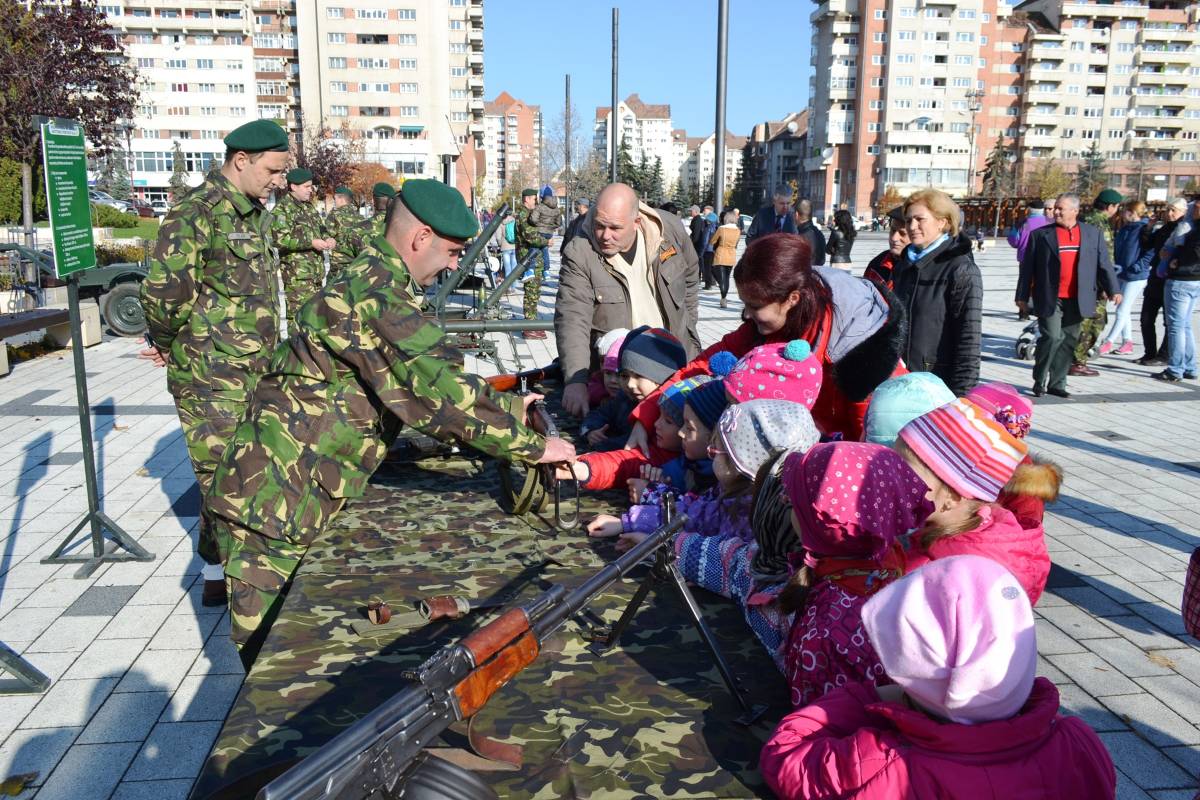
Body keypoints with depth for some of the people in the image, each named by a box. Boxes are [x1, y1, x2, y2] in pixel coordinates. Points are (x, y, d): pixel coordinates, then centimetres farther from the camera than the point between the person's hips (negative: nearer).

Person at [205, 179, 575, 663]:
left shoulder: (372, 282, 11)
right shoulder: (380, 298, -21)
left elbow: (417, 385, 17)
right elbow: (441, 393, -27)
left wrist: (505, 405, 14)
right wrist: (532, 446, -18)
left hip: (282, 496, 10)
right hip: (270, 501, -10)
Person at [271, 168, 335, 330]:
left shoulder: (308, 207, 19)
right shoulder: (282, 208, -9)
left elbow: (320, 229, 31)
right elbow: (280, 239, -21)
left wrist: (327, 239, 7)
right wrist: (311, 243, -21)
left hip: (316, 273, 9)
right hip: (297, 275, -9)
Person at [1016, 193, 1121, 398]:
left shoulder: (1093, 234, 10)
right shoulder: (1040, 235, 3)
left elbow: (1104, 263, 9)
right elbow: (1027, 268, 3)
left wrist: (1113, 289, 0)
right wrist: (1022, 296, 1)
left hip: (1077, 300, 3)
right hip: (1050, 299, -3)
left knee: (1069, 341, 7)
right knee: (1052, 337, -12)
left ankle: (1057, 384, 17)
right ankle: (1039, 381, 4)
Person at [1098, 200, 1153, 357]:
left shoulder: (1144, 231, -15)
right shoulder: (1123, 229, 8)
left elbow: (1150, 255, -17)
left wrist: (1131, 268, -21)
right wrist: (1116, 265, 7)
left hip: (1136, 277, -8)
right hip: (1122, 275, 8)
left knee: (1122, 311, -3)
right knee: (1125, 311, 13)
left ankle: (1108, 342, 2)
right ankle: (1127, 342, 22)